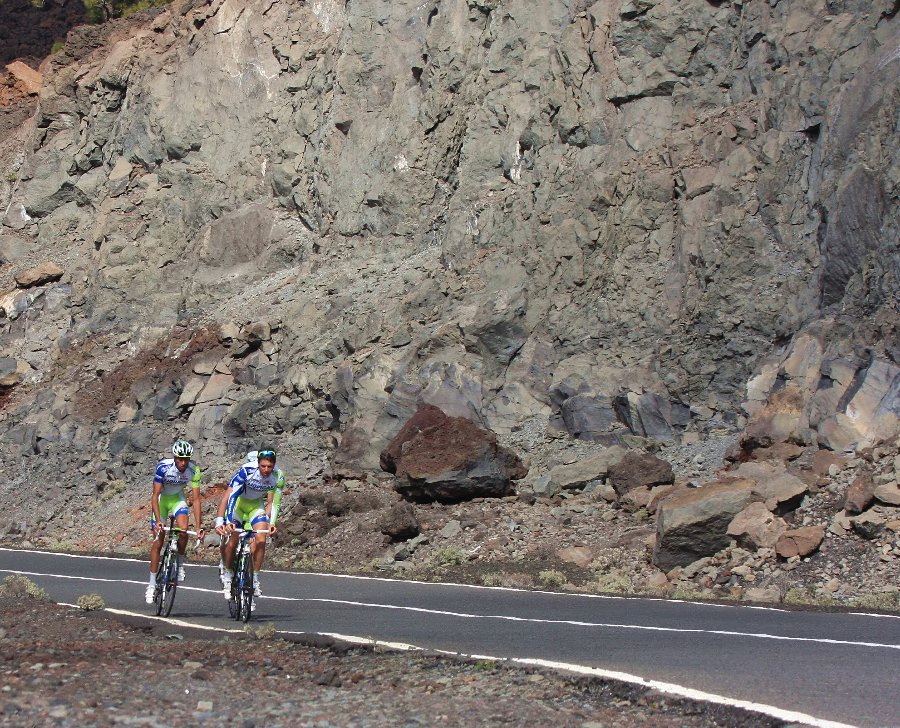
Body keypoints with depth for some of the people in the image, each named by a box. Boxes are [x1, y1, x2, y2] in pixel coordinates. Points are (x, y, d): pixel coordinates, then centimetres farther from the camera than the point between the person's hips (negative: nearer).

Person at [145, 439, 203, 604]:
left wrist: (198, 527, -27)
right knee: (158, 541, -6)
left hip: (177, 498, 2)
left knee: (183, 530, -25)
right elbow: (155, 495, -30)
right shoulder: (163, 467, -31)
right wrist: (158, 521, -40)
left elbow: (196, 499, -22)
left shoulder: (194, 470, -24)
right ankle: (152, 584, 2)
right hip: (161, 498, -2)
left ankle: (180, 564, 0)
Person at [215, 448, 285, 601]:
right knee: (231, 541, -13)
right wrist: (220, 521, -44)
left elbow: (272, 502, -11)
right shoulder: (246, 471, -33)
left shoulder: (278, 477, -22)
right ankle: (227, 574, 11)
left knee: (261, 541, -16)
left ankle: (255, 578, -2)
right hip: (238, 502, -3)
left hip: (256, 505, 3)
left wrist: (271, 523, -25)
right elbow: (229, 496, -35)